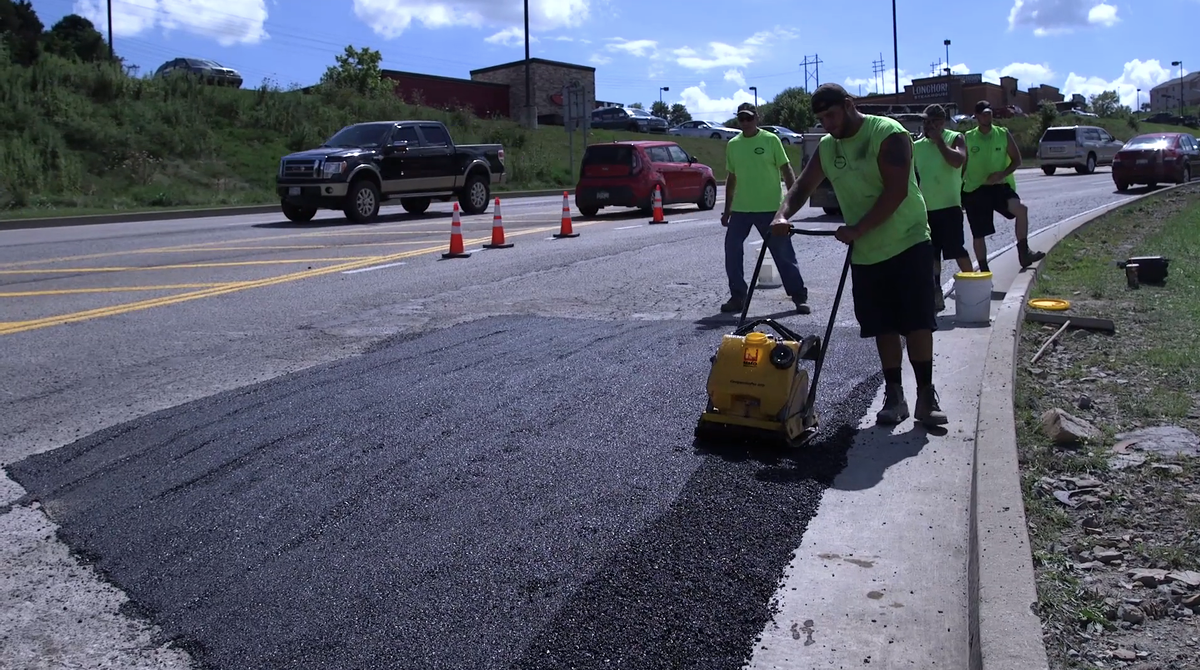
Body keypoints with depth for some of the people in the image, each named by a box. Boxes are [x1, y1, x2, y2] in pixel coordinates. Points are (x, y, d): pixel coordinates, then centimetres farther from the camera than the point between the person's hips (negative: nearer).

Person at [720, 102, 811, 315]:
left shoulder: (771, 140, -3)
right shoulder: (732, 145, 9)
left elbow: (786, 170, -2)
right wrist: (727, 209, 15)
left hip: (770, 208, -4)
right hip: (740, 209, 4)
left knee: (784, 253, -1)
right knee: (732, 250, 1)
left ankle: (799, 296, 9)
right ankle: (737, 297, 13)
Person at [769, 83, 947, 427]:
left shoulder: (889, 134, -13)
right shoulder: (827, 147, 8)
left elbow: (896, 191, -21)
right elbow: (803, 186, 9)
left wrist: (858, 228, -26)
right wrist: (783, 215, -12)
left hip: (908, 244, -6)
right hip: (865, 254, 6)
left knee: (917, 323, -4)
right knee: (884, 327, 8)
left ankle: (926, 396, 3)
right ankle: (894, 396, 14)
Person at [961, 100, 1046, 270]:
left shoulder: (1004, 134, 2)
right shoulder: (968, 138, 1)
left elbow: (1017, 160, 4)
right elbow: (961, 166, 7)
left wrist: (1002, 174, -14)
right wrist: (959, 192, 5)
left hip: (1000, 186, 0)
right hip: (975, 189, 0)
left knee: (1021, 209, -28)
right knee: (978, 234, 3)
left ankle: (1023, 252, -18)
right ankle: (983, 271, 17)